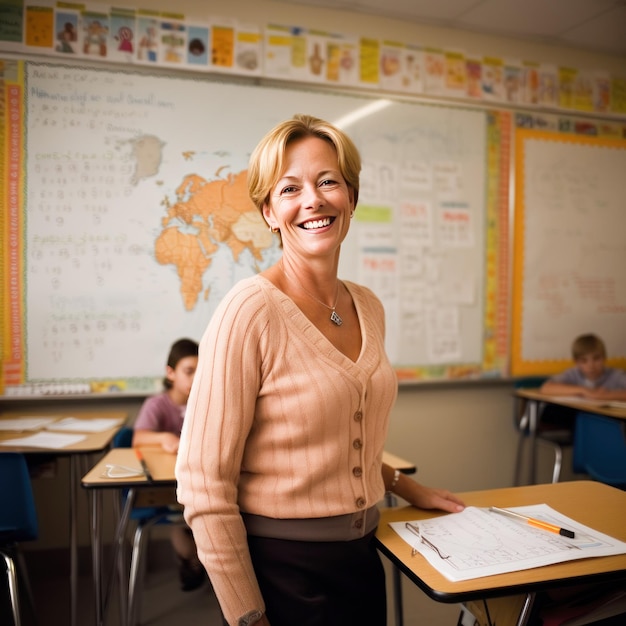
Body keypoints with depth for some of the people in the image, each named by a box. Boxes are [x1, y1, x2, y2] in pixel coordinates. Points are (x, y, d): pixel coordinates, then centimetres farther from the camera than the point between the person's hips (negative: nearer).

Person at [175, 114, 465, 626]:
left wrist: (404, 486, 10)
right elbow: (204, 484, -19)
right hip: (283, 566, -6)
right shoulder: (251, 312, -20)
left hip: (362, 556, 7)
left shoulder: (369, 308, 1)